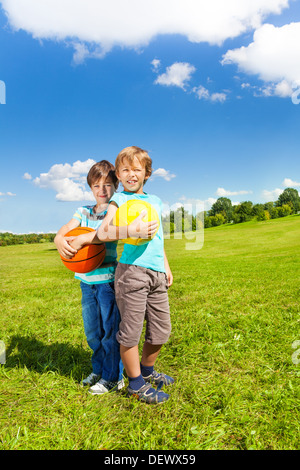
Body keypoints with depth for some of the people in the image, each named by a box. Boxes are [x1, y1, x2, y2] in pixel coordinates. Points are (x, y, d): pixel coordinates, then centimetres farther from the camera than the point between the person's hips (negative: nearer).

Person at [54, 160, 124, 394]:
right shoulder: (83, 212, 10)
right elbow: (60, 233, 2)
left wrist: (83, 239, -33)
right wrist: (61, 242, -21)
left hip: (108, 279, -5)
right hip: (86, 279, 5)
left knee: (110, 328, 4)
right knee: (92, 329, 17)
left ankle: (113, 377, 23)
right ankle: (98, 370, 37)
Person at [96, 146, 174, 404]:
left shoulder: (155, 200, 19)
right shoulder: (119, 199, 1)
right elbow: (102, 232, -14)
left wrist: (166, 266, 25)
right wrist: (131, 231, -29)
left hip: (157, 273, 7)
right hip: (132, 271, -6)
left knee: (161, 330, 14)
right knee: (131, 331, 3)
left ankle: (146, 370, 39)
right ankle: (136, 383, 24)